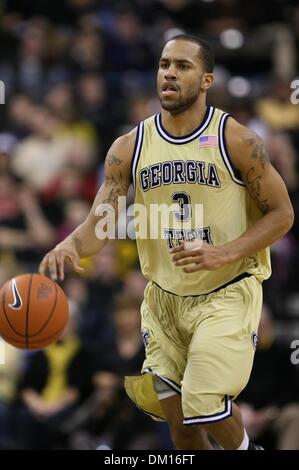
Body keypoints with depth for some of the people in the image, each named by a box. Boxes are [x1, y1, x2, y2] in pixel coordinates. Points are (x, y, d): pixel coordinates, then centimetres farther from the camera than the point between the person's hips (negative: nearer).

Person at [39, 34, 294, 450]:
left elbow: (281, 214, -7)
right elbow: (100, 221, -6)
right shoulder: (130, 148, -2)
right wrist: (71, 245, -30)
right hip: (164, 296, 4)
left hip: (228, 294, -4)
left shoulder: (235, 140, -11)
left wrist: (225, 253, -23)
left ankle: (243, 448, 16)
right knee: (179, 418, 7)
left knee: (205, 405, -17)